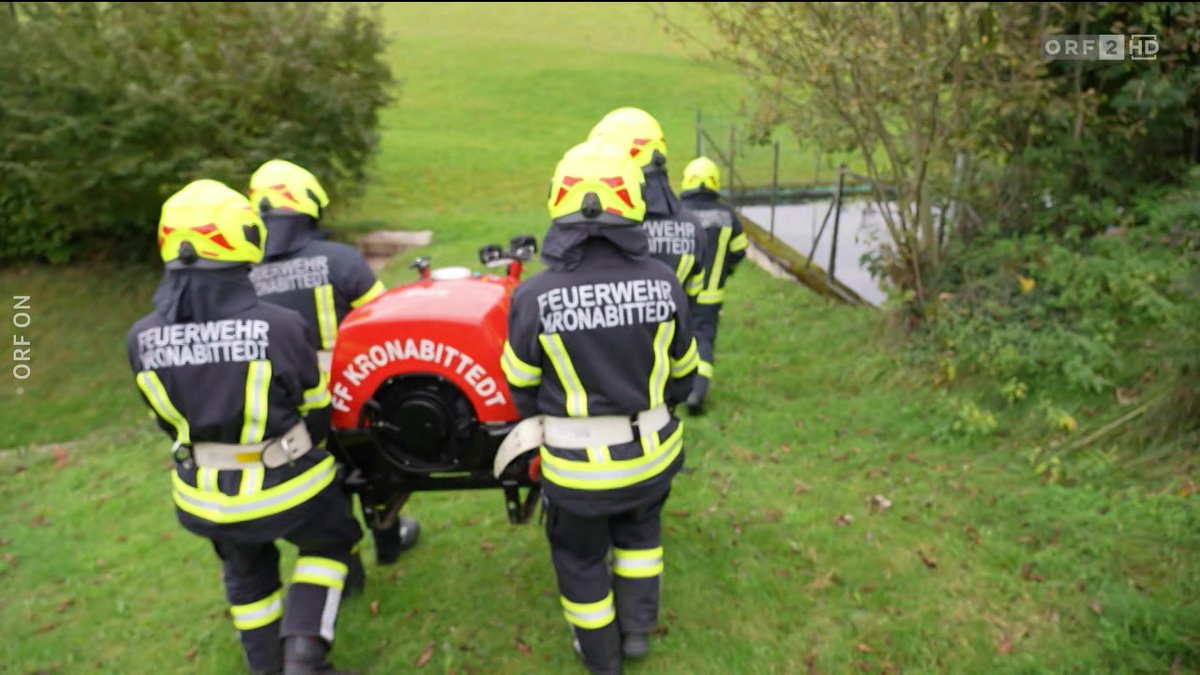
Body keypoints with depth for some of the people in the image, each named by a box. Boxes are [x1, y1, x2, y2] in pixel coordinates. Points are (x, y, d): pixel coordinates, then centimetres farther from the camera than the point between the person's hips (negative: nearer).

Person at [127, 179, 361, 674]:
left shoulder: (142, 339, -12)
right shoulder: (280, 327, -26)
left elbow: (169, 420, 3)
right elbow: (316, 411, -10)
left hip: (205, 498, 4)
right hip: (284, 486, -4)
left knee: (245, 569, 31)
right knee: (330, 540, 26)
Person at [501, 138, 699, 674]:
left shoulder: (533, 296, -22)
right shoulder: (663, 282, -16)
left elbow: (521, 387, -5)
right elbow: (682, 371, 1)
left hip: (576, 464, -2)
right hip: (652, 451, 2)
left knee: (580, 554, 24)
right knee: (639, 529, 33)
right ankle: (638, 629, 44)